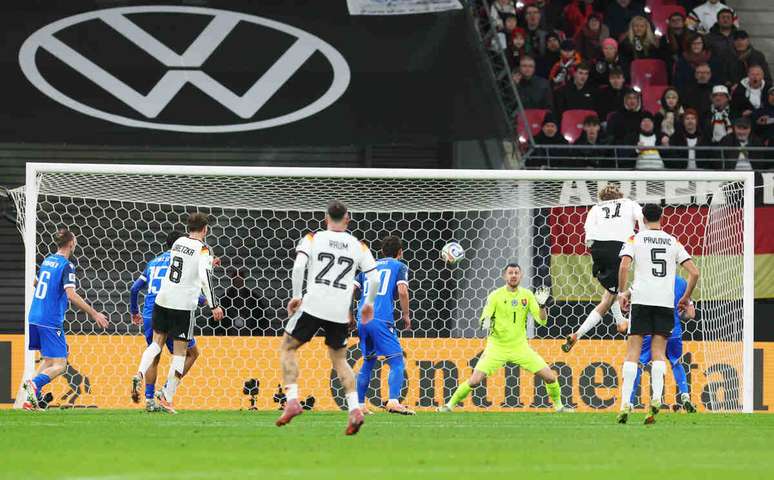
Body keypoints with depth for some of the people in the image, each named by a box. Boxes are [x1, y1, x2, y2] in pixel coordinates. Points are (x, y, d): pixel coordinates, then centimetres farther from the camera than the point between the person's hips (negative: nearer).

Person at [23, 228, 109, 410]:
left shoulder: (47, 260, 13)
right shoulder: (67, 266, -11)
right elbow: (71, 295, -22)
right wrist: (94, 314, -17)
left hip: (34, 318, 8)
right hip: (51, 321, -8)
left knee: (47, 360, 18)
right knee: (59, 365, -4)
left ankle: (31, 398, 4)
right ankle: (34, 384, -30)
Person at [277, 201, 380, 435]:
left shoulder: (313, 239, 3)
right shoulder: (358, 246, 9)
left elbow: (298, 267, -11)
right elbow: (374, 278, 5)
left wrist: (296, 296, 1)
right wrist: (369, 303, 22)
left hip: (313, 305, -3)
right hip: (341, 312, 3)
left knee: (288, 347, 12)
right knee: (339, 360, 17)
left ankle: (292, 400, -6)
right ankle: (355, 409, -2)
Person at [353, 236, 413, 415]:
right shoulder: (399, 266, 8)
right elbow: (402, 291, -8)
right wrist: (406, 315, 3)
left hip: (362, 319, 6)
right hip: (381, 320, -6)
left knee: (368, 362, 20)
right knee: (397, 362, -6)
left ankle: (359, 405, 20)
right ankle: (393, 402, -25)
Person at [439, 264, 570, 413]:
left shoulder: (527, 295, 0)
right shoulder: (495, 296, -8)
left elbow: (542, 320, -1)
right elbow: (484, 318, -11)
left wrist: (542, 304, -20)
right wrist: (486, 323, -35)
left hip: (520, 347, 2)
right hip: (497, 348, -2)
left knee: (550, 377, -5)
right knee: (474, 381, -15)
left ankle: (559, 406, 20)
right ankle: (451, 404, 7)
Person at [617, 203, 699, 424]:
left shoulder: (635, 239, 5)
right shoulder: (673, 242, 13)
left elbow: (624, 266, -11)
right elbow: (694, 273, 7)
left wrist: (621, 293, 0)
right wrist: (686, 298, 19)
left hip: (641, 300, -2)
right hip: (666, 302, 2)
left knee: (633, 350, -1)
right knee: (659, 351, 5)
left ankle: (625, 404, -9)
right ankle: (656, 398, -16)